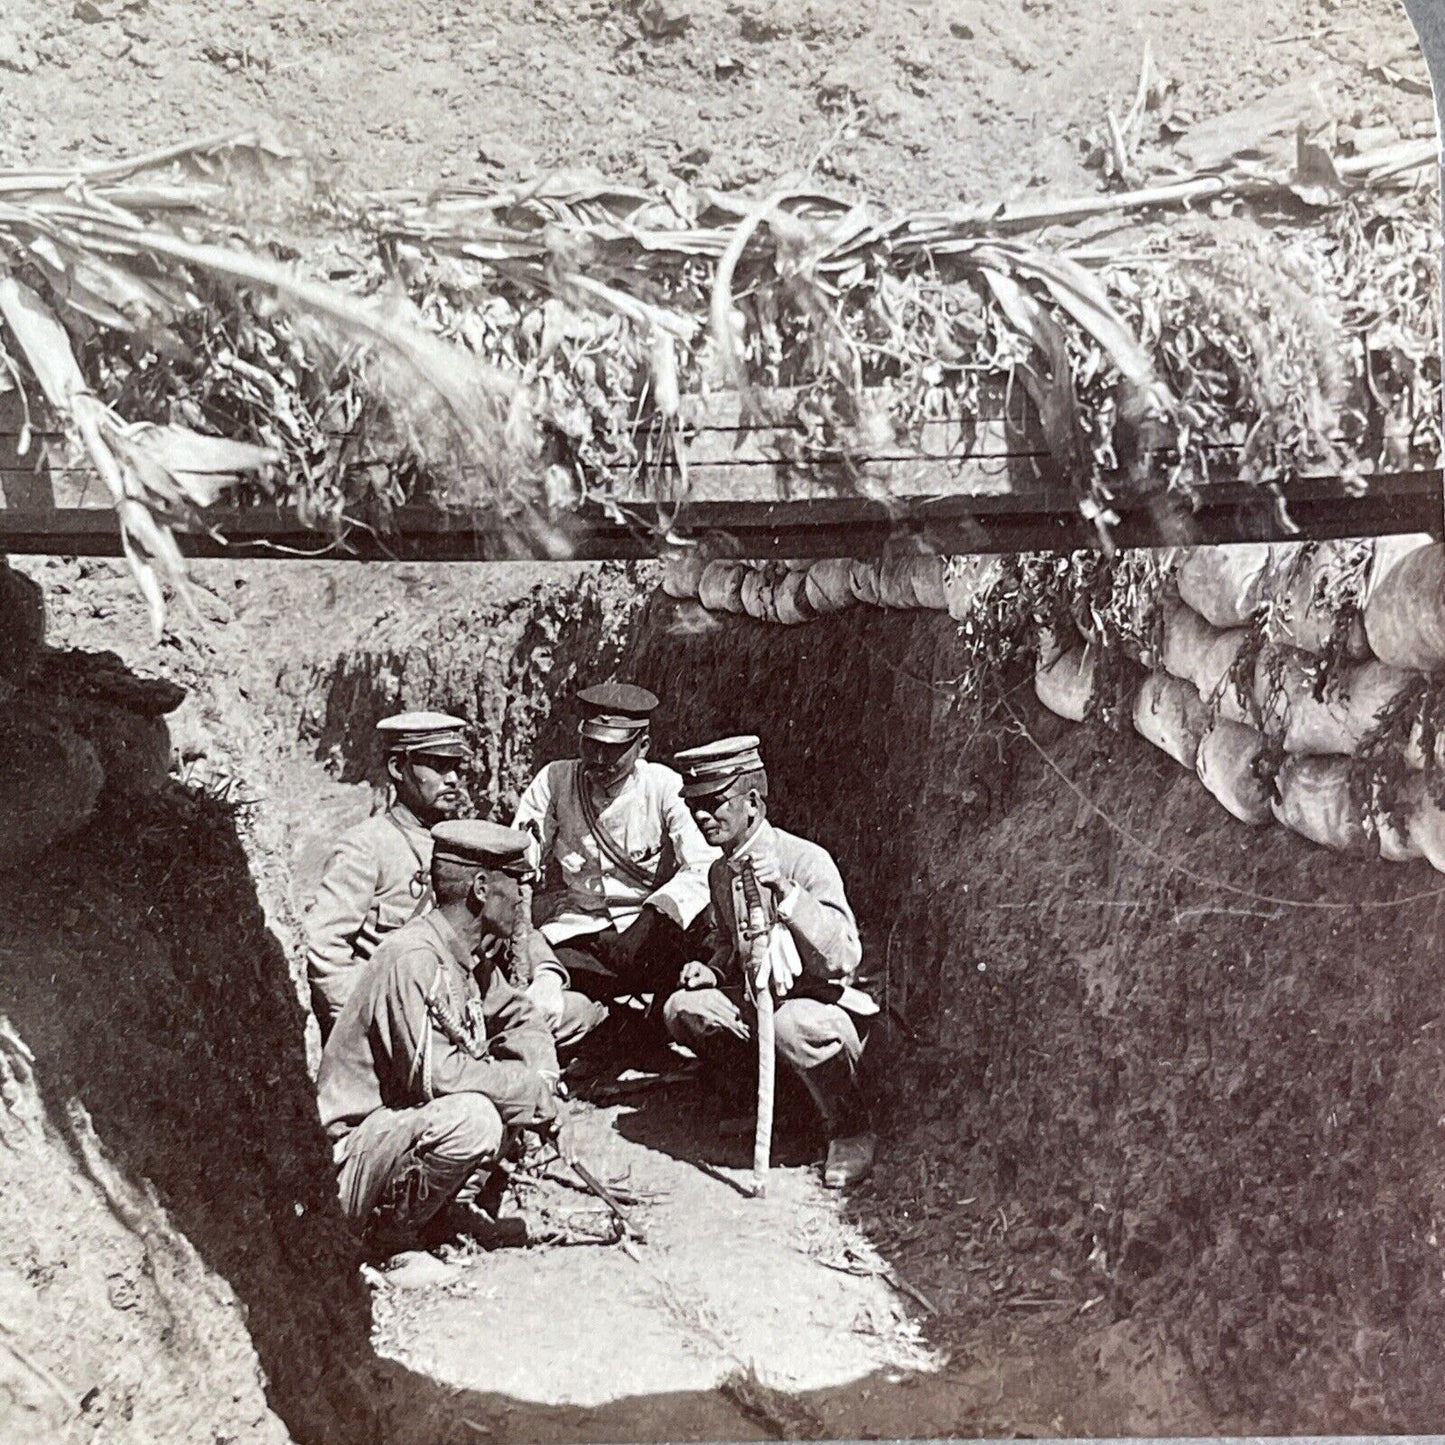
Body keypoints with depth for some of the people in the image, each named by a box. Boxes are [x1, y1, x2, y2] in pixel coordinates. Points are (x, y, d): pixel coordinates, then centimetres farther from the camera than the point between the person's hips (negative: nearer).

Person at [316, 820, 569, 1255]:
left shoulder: (472, 954, 4)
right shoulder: (411, 959, -23)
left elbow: (523, 1020, 17)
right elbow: (432, 1073, -30)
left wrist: (540, 1088, -5)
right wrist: (532, 1093, -20)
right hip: (349, 1163, -9)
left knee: (519, 1078, 1)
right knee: (472, 1117, -33)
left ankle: (454, 1209, 3)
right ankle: (391, 1229, -9)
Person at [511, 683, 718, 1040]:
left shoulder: (664, 787, -5)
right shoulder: (554, 781, 0)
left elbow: (703, 868, -15)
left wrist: (658, 912, -35)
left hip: (646, 933, 0)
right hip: (573, 938, 0)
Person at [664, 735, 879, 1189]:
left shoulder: (806, 860, -20)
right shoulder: (721, 872, 3)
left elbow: (844, 957, -31)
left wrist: (786, 892, -40)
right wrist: (712, 970, -1)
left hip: (831, 1005, -7)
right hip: (761, 1000, 8)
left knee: (791, 1024, -38)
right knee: (683, 1008, -11)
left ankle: (851, 1134, -13)